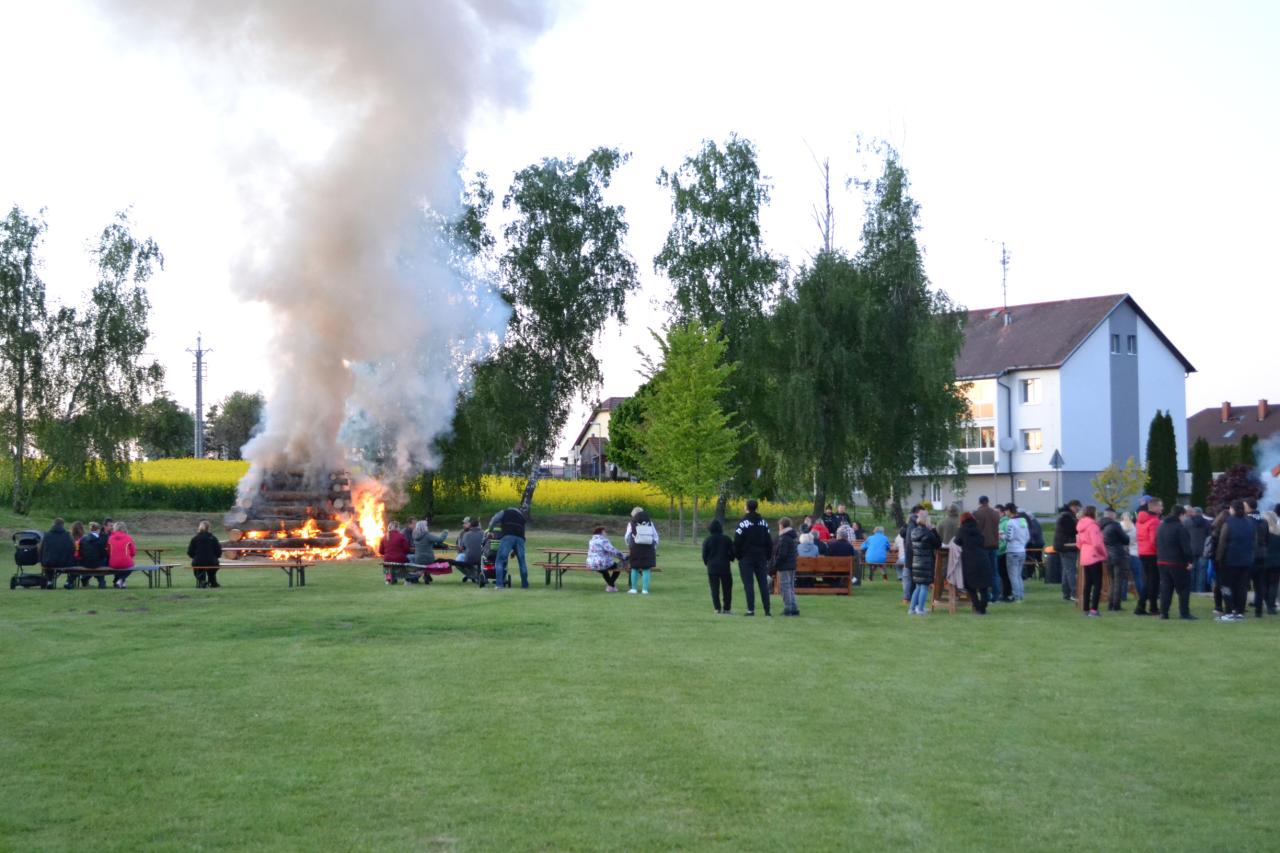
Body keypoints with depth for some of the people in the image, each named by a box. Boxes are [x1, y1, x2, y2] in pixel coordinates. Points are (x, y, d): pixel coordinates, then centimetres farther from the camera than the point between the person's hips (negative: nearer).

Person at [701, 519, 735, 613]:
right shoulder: (727, 539, 0)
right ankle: (726, 608, 7)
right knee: (727, 588, 8)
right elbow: (733, 553, 0)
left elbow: (704, 555, -1)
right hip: (725, 567, 0)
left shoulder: (707, 540, -2)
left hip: (712, 567, 0)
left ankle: (717, 608, -3)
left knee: (715, 589, 3)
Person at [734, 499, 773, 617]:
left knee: (748, 584, -2)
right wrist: (768, 557, 14)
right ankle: (767, 610, 3)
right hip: (761, 558, 4)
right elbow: (769, 542, 10)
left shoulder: (743, 523, -9)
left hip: (746, 558, -4)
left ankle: (751, 609, -6)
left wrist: (738, 556, 2)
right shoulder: (764, 523, 8)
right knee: (763, 584, 6)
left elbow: (737, 542, -11)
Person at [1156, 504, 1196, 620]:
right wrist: (1190, 560, -13)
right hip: (1178, 563, -7)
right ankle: (1184, 612, 0)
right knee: (1184, 588, 2)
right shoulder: (1180, 527, -14)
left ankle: (1163, 612, 5)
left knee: (1165, 588, 9)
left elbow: (1157, 544, 16)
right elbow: (1186, 546, -18)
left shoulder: (1161, 527, 12)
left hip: (1162, 562, 7)